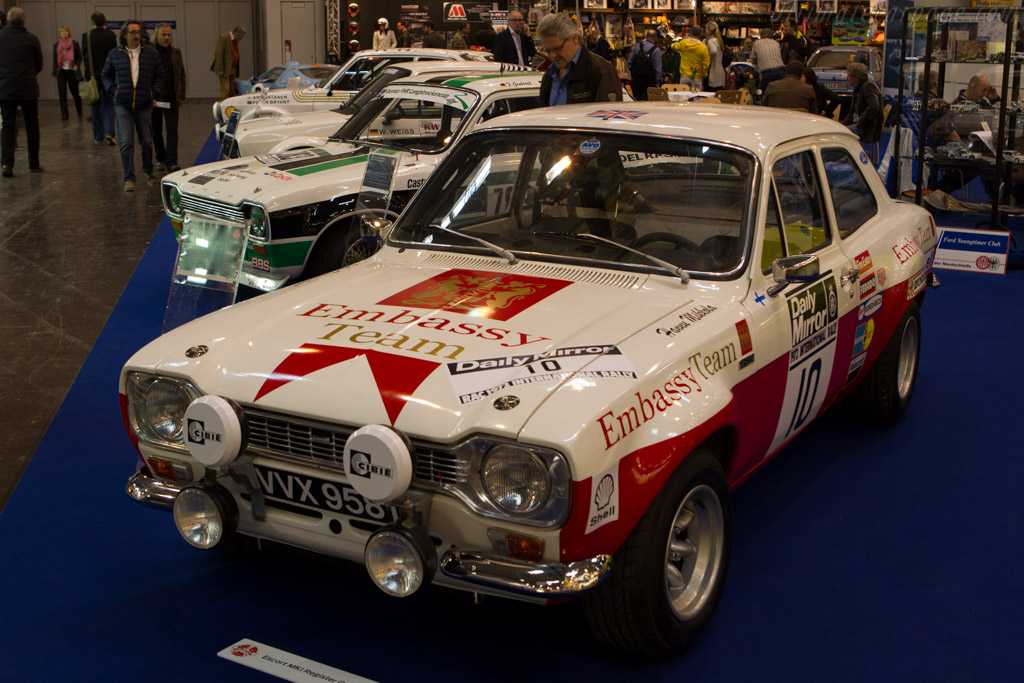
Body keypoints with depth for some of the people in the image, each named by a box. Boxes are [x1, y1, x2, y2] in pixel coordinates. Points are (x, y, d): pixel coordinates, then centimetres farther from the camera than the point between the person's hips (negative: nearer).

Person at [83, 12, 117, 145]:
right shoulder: (111, 35, -7)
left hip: (93, 75, 0)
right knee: (109, 104, 8)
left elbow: (84, 53, 3)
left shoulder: (86, 36, -8)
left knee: (96, 106, 10)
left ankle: (99, 137, 13)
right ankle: (109, 132, -12)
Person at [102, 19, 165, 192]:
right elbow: (106, 75, 15)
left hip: (144, 105, 1)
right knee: (126, 142, -8)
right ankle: (129, 179, -4)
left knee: (147, 141, 10)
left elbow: (159, 75, 10)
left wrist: (154, 91, -4)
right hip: (123, 105, -1)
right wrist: (113, 90, -1)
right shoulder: (115, 54, 5)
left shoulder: (151, 53, 5)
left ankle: (148, 170, 33)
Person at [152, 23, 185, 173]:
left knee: (172, 130, -8)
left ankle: (171, 162, -11)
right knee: (156, 131, 10)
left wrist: (181, 96, 7)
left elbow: (181, 75, 14)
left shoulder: (176, 52, 9)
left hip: (171, 98, 2)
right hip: (154, 98, -1)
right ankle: (161, 158, 27)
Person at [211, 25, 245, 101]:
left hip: (232, 70, 8)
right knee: (225, 89, -11)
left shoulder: (235, 40, 13)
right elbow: (219, 54, -18)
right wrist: (220, 70, -21)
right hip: (225, 69, -8)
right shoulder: (223, 37, -14)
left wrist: (236, 71, 15)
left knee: (232, 91, 9)